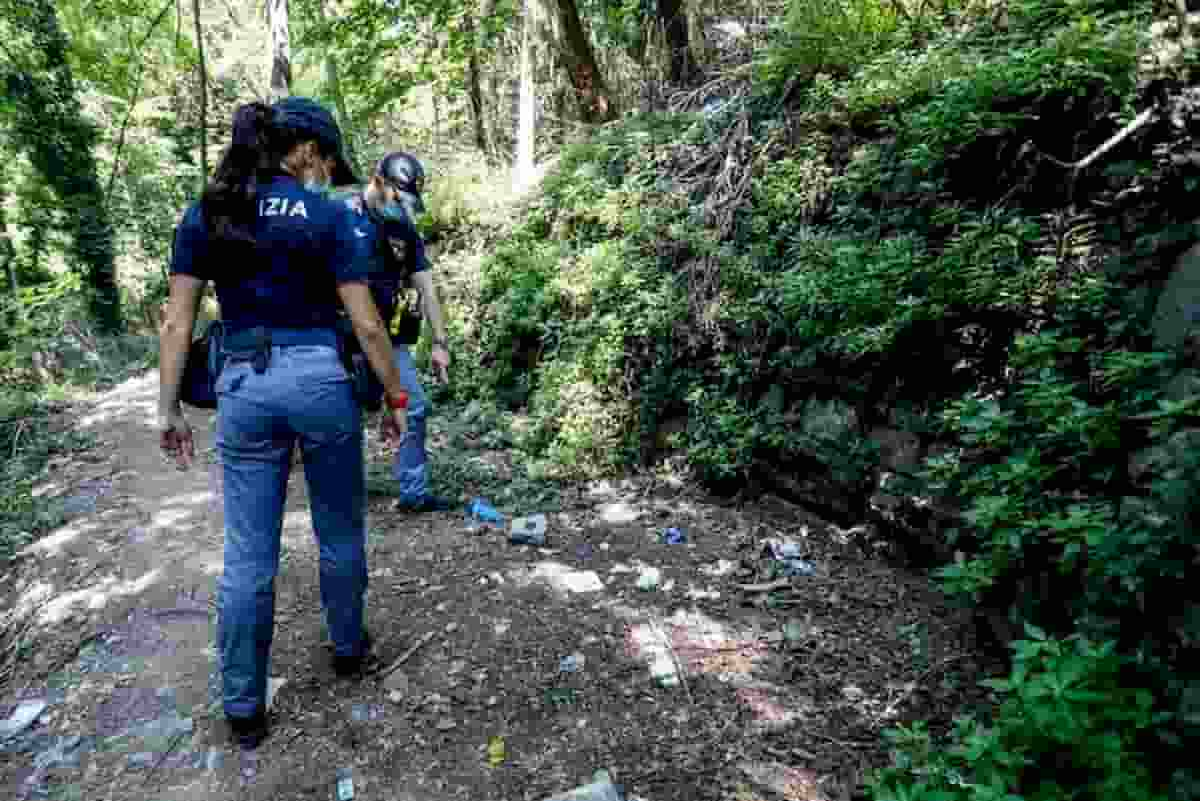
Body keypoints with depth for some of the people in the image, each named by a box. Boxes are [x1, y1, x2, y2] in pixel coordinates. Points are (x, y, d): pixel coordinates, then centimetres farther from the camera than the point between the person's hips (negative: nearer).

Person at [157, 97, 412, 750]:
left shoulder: (204, 214, 6)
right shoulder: (326, 214, -5)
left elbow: (176, 321, 4)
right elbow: (365, 323, -7)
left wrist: (170, 409, 9)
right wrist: (396, 396, 2)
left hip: (243, 384, 3)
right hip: (319, 378, -3)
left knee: (247, 557, 9)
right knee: (340, 534, 18)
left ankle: (243, 709, 20)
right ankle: (348, 647, 38)